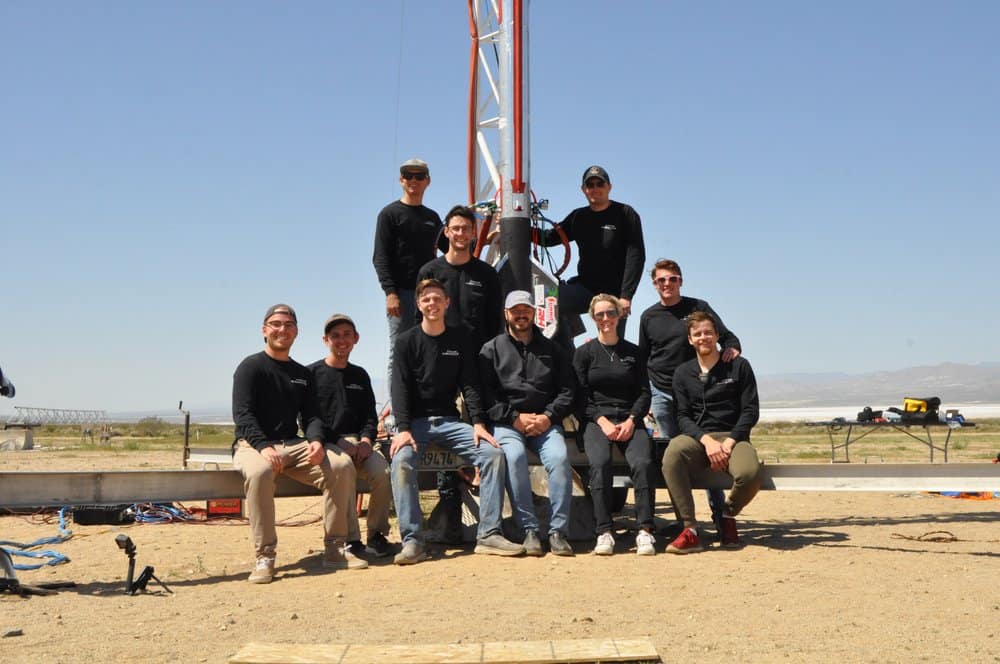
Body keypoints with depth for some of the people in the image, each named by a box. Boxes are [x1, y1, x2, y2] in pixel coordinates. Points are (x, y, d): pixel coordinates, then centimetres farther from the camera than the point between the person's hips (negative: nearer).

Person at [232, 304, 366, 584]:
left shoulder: (302, 374, 19)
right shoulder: (250, 367, 2)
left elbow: (311, 415, 12)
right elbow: (242, 415, -10)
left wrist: (316, 440, -12)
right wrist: (264, 446, -27)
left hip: (294, 445, 5)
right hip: (253, 444, -5)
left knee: (342, 465, -20)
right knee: (259, 472, -40)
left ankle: (335, 549, -12)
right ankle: (264, 558, -31)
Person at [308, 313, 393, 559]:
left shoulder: (360, 375, 21)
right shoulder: (312, 373, 5)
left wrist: (366, 440, -5)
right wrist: (341, 444, -14)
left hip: (359, 441, 4)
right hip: (327, 443, -4)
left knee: (382, 472, -26)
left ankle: (377, 534, -7)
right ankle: (351, 539, -25)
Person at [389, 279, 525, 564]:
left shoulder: (460, 340, 9)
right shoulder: (407, 342, 2)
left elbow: (469, 385, 4)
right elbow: (400, 388, -6)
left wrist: (478, 423, -11)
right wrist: (403, 429, -19)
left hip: (450, 421, 2)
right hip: (416, 422, -2)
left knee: (493, 453, -20)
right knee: (402, 461, -32)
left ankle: (488, 534, -17)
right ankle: (412, 541, -29)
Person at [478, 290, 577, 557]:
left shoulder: (550, 348, 19)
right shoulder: (491, 349, 12)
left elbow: (567, 390, 11)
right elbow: (486, 394, 1)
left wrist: (548, 417, -6)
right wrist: (515, 418, -11)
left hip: (545, 421, 2)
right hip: (507, 422, -1)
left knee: (559, 457, -29)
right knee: (514, 456, -33)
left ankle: (558, 531, -23)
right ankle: (529, 530, -27)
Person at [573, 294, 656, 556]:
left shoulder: (633, 352, 15)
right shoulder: (584, 353, 10)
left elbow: (644, 393, 10)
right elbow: (582, 397, 3)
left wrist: (630, 421, -7)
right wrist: (603, 422, -12)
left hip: (630, 420, 2)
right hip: (596, 420, -1)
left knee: (643, 462, -29)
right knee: (600, 462, -32)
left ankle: (645, 531, -28)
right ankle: (604, 532, -31)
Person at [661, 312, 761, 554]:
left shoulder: (739, 366, 7)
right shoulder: (683, 373, 13)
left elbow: (750, 411, 1)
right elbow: (683, 416, 5)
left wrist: (729, 442, -12)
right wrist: (706, 440, -14)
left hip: (733, 436, -1)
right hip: (697, 436, 1)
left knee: (750, 473, -34)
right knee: (672, 454, -35)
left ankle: (729, 515, 3)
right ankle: (690, 530, -30)